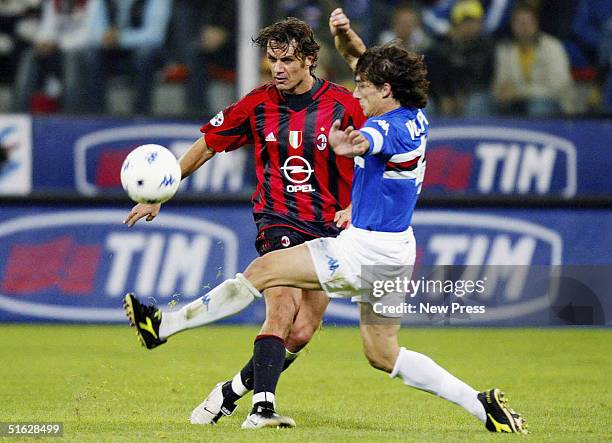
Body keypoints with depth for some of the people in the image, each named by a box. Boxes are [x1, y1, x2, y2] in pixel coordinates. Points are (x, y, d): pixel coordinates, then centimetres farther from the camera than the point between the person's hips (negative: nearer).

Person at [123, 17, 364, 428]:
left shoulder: (343, 105, -5)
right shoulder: (257, 104, 0)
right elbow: (207, 145, 12)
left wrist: (354, 207, -9)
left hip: (329, 229, 1)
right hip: (278, 223, -1)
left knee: (302, 332, -5)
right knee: (283, 307, -25)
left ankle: (231, 392, 13)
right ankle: (262, 405, -30)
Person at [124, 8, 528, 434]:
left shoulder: (389, 127, -19)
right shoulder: (416, 119, 8)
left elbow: (365, 141, -44)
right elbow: (362, 62, 18)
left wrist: (347, 144, -58)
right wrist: (345, 36, 6)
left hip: (366, 248, -9)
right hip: (393, 252, 9)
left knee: (263, 270, -3)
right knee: (383, 355, 15)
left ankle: (164, 324, 2)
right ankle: (481, 403, 9)